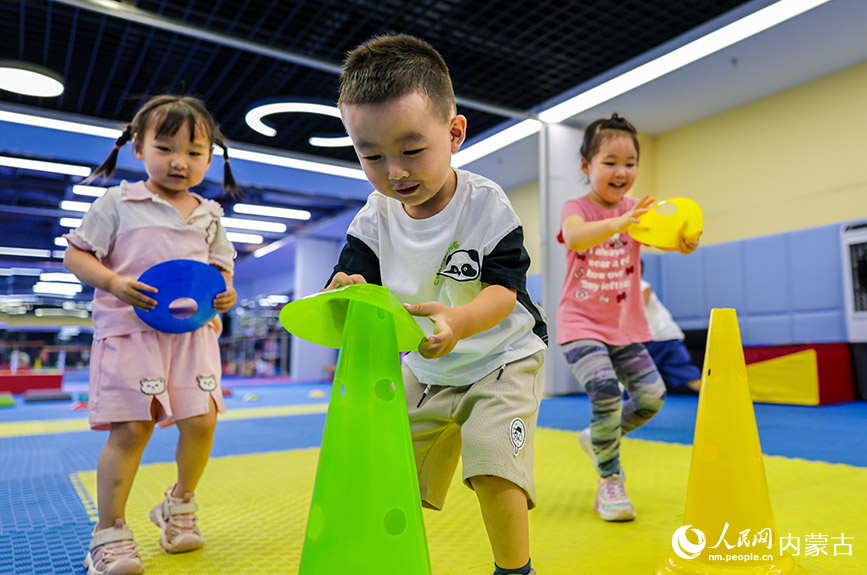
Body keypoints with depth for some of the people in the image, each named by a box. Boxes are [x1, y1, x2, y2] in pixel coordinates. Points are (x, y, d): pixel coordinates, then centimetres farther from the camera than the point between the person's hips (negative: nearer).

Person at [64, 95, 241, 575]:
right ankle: (109, 533, 13)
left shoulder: (208, 216, 14)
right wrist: (116, 283, -16)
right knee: (130, 429, -5)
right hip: (130, 329, -3)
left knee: (201, 420, 0)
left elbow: (221, 268, 17)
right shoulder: (118, 203, 3)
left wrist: (225, 292, -7)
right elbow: (76, 254, 2)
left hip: (193, 331, 4)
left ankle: (180, 505, 27)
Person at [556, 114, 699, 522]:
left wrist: (685, 240, -41)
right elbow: (574, 236, -31)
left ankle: (599, 438, 26)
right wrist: (617, 222, -50)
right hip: (581, 323, -4)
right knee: (606, 391, -21)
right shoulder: (576, 208, -6)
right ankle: (610, 482, -1)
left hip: (625, 324, 5)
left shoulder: (636, 211, 4)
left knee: (652, 396, -2)